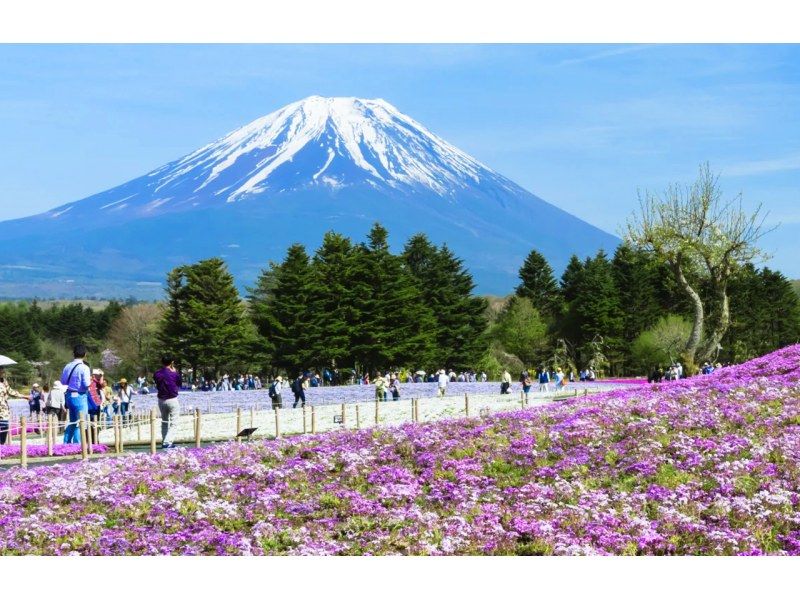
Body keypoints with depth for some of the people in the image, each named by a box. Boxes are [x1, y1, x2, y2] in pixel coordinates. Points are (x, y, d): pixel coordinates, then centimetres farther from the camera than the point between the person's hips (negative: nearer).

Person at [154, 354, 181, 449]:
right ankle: (168, 442, -14)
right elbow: (179, 384, 2)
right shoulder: (174, 374, -13)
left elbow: (157, 385, 11)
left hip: (161, 400, 5)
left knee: (164, 422, 19)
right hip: (172, 400, -5)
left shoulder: (157, 374, 0)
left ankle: (164, 442, 18)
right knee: (173, 423, -1)